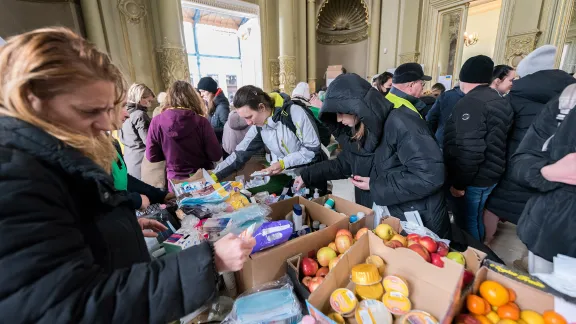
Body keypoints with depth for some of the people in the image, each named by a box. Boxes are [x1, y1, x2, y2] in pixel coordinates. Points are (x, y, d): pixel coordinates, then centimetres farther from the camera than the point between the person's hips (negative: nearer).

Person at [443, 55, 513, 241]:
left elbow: (469, 151, -26)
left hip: (474, 179, -10)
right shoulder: (496, 100, 13)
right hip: (487, 174, 10)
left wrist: (459, 183, -18)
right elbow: (489, 142, 17)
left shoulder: (471, 103, -19)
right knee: (474, 219, 21)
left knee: (466, 222, 3)